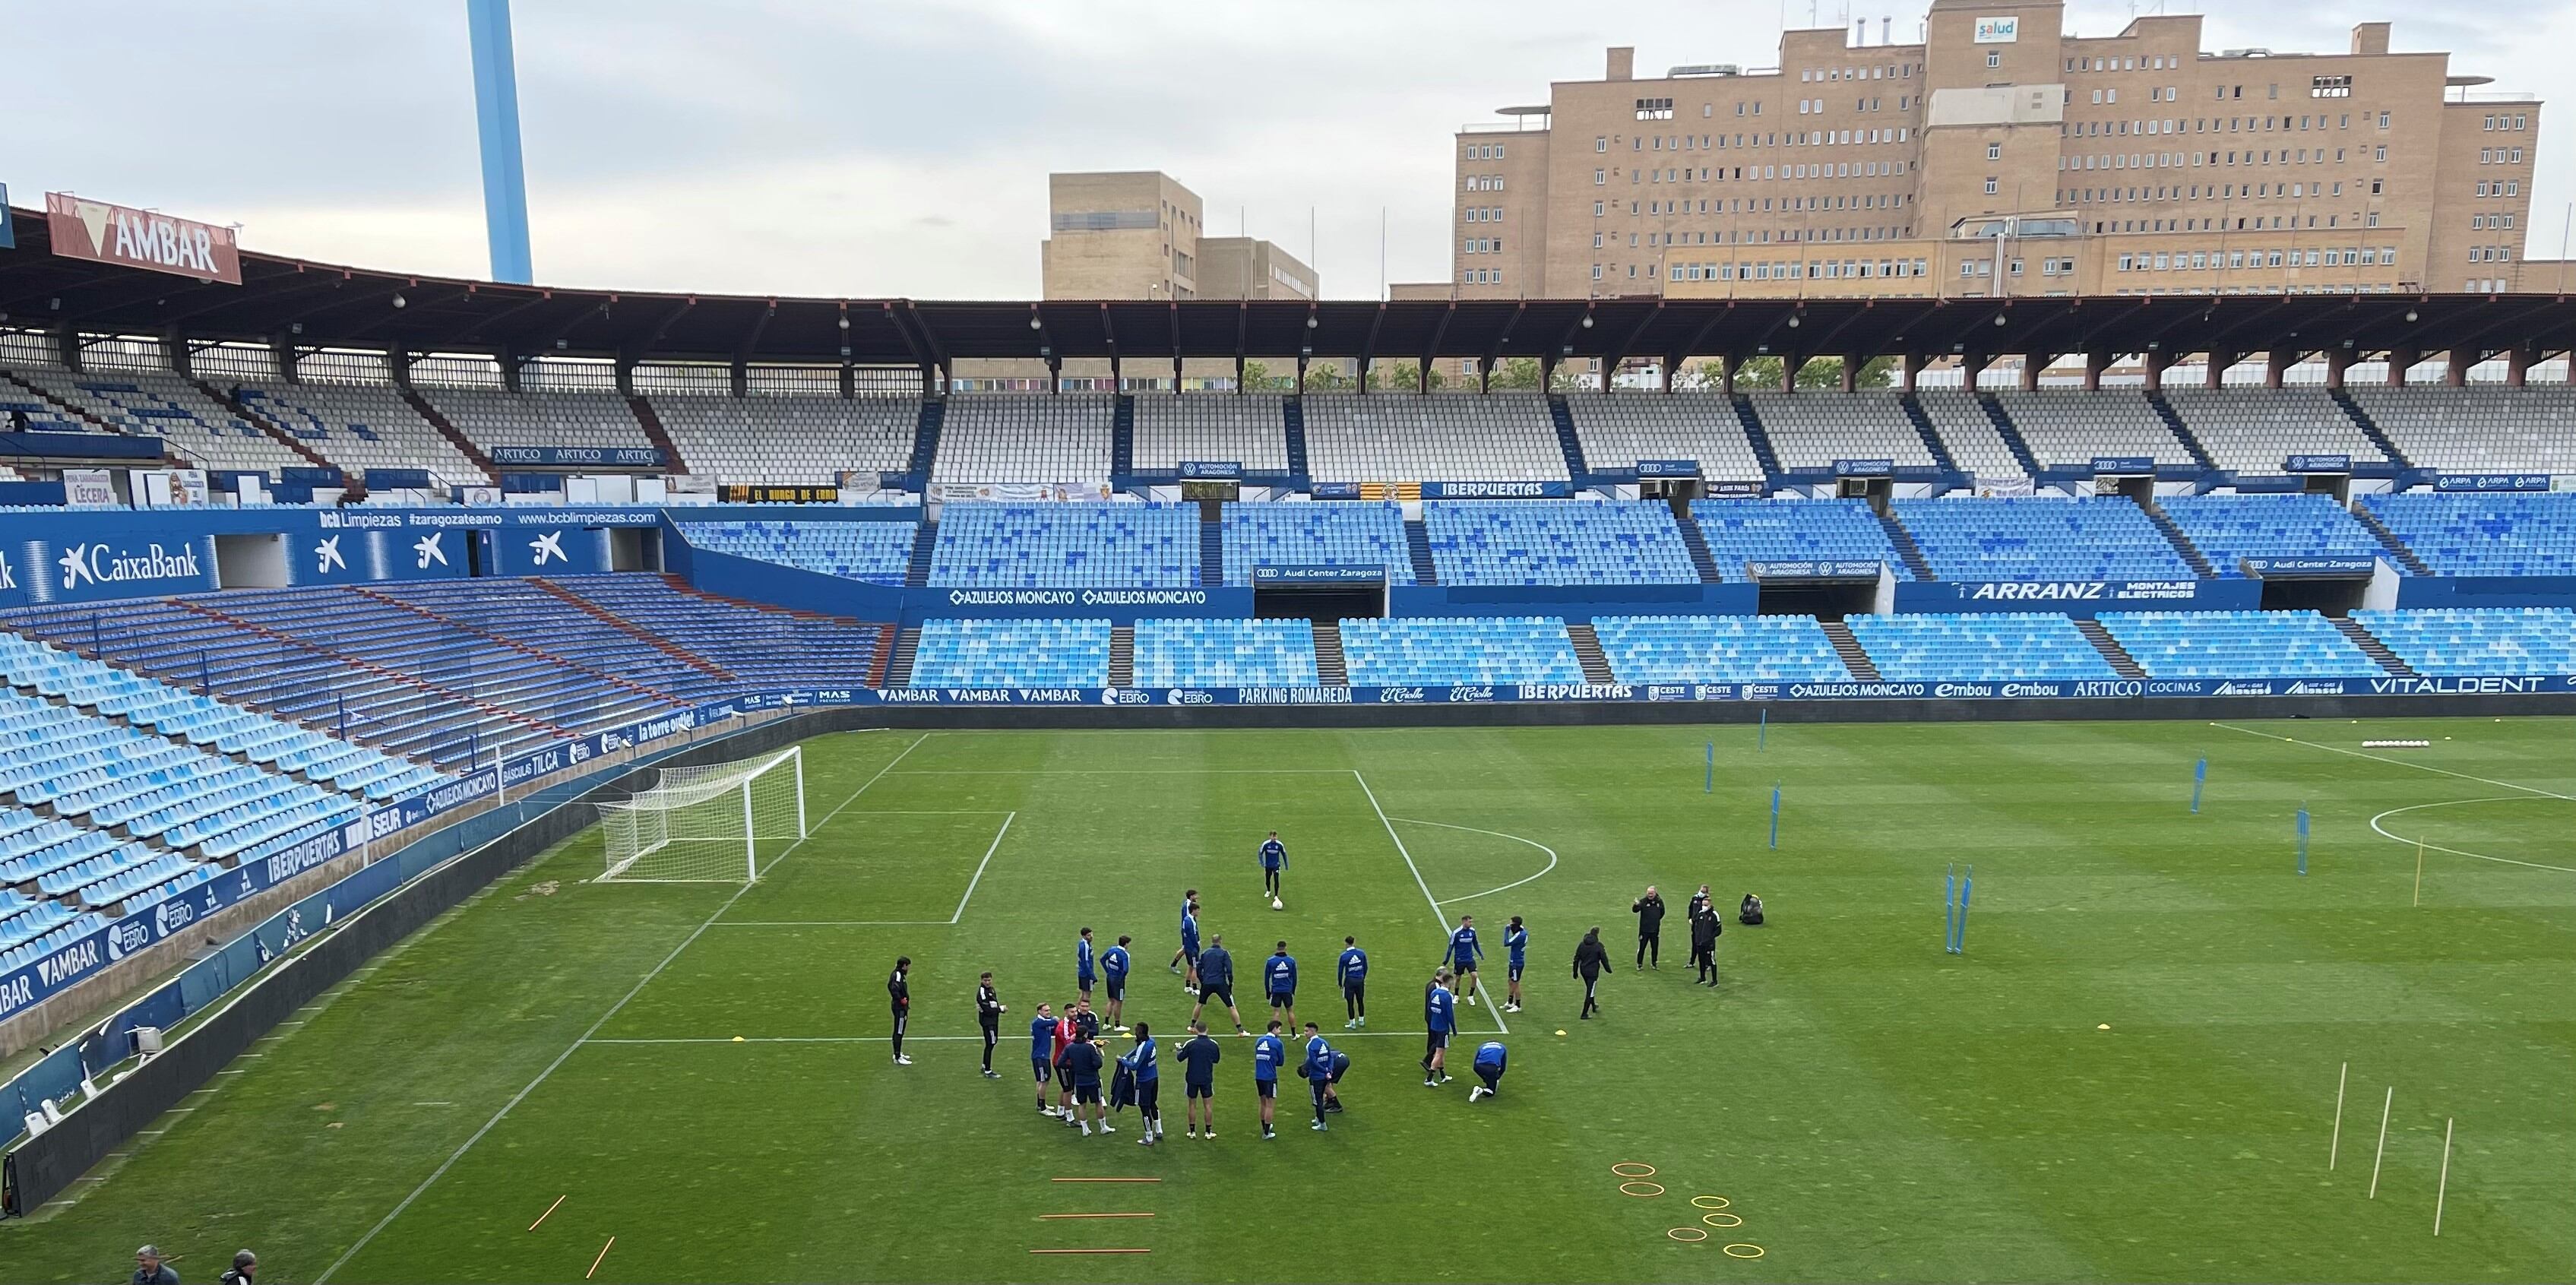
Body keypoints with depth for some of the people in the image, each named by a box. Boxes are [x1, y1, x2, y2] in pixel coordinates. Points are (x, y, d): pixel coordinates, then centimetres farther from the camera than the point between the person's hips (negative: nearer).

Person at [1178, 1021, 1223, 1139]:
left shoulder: (1190, 1044, -14)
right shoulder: (1213, 1044, -8)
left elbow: (1180, 1058, -3)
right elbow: (1216, 1059, 7)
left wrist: (1179, 1049, 16)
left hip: (1192, 1079, -1)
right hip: (1207, 1079, 1)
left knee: (1192, 1105, 11)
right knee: (1208, 1105, 9)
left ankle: (1192, 1131, 17)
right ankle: (1209, 1132, 12)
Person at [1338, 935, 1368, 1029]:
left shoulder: (1344, 956, -12)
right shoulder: (1362, 953, -3)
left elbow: (1341, 971, -6)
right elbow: (1366, 967, 6)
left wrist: (1340, 984, 6)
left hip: (1350, 981, -4)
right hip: (1360, 980, 4)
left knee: (1350, 1003, 7)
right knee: (1360, 1001, 17)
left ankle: (1352, 1024, 13)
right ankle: (1361, 1021, 29)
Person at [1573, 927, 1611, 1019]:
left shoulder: (1582, 944, 3)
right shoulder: (1599, 946, -13)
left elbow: (1576, 959, 6)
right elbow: (1604, 959, -9)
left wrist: (1575, 972, 14)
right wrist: (1608, 969, 8)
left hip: (1583, 971, 6)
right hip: (1593, 972, -6)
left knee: (1590, 990, 26)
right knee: (1590, 993, 0)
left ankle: (1594, 1007, 44)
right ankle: (1584, 1014, 0)